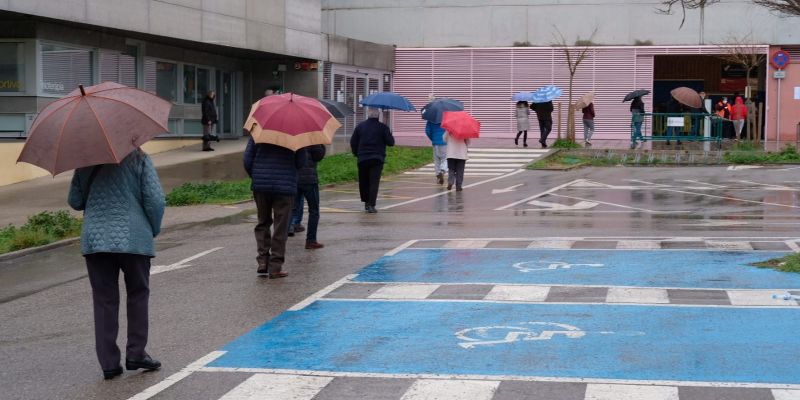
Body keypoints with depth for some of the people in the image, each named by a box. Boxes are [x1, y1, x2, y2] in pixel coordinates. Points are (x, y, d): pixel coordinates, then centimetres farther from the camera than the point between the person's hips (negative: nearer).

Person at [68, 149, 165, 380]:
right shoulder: (139, 159, 0)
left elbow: (75, 201, 9)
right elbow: (155, 200, -7)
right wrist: (154, 230, 8)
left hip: (94, 239, 2)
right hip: (133, 239, -2)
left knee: (104, 300, 6)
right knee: (138, 294, 14)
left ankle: (108, 363, 6)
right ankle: (136, 354, 11)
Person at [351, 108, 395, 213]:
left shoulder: (360, 126, 3)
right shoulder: (383, 127, -6)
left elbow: (353, 142, 5)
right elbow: (390, 142, -5)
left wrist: (356, 153, 20)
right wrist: (390, 135, 16)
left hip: (362, 159, 2)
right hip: (377, 159, -2)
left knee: (363, 182, 16)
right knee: (374, 182, -4)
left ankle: (366, 202, 24)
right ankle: (371, 205, -13)